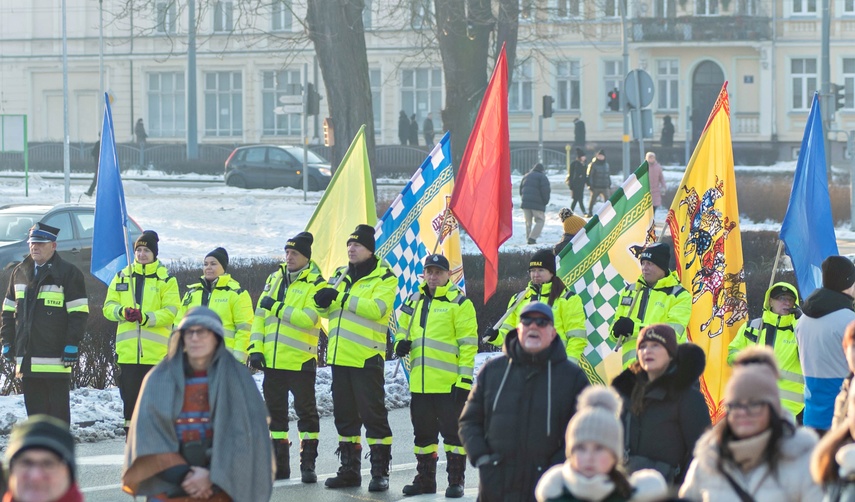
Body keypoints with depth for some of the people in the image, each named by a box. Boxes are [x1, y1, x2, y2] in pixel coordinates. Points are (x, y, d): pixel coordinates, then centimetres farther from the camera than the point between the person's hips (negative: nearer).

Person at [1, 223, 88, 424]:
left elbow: (79, 313, -5)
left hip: (56, 356, -5)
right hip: (27, 357, 5)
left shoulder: (69, 273, -2)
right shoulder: (20, 273, 14)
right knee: (34, 406, 7)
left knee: (57, 406, -2)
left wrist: (72, 345, -12)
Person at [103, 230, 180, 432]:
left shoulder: (166, 280, 2)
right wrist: (123, 312, -14)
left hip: (156, 352, -3)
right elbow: (109, 307, 8)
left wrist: (146, 317, -21)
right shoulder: (122, 277, 12)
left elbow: (171, 312, -7)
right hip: (127, 352, 3)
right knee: (129, 395, 4)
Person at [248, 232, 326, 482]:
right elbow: (260, 316, 12)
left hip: (300, 361, -6)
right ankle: (280, 464, 18)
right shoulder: (275, 279, 12)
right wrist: (255, 348, 3)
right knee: (275, 412, 11)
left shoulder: (315, 284, -6)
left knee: (306, 411, -1)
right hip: (272, 360, 6)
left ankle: (308, 464, 2)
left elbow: (308, 318, -21)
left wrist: (277, 307, -20)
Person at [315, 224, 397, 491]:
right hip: (340, 356, 7)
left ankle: (380, 471, -3)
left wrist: (342, 298, -24)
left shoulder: (384, 278, -5)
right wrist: (322, 301, -11)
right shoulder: (341, 275, 16)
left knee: (373, 414, -6)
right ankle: (350, 469, 19)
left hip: (367, 357, -7)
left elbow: (377, 308, -21)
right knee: (344, 414, 11)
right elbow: (327, 311, 13)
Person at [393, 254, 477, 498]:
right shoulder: (414, 302, 14)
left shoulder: (459, 303, -5)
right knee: (423, 433, 13)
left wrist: (465, 379, -13)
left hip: (449, 384, -6)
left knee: (453, 432, -1)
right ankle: (425, 479, 23)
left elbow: (468, 344, -9)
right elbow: (403, 329, 27)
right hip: (420, 383, 6)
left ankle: (456, 481, 5)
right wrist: (401, 342, 2)